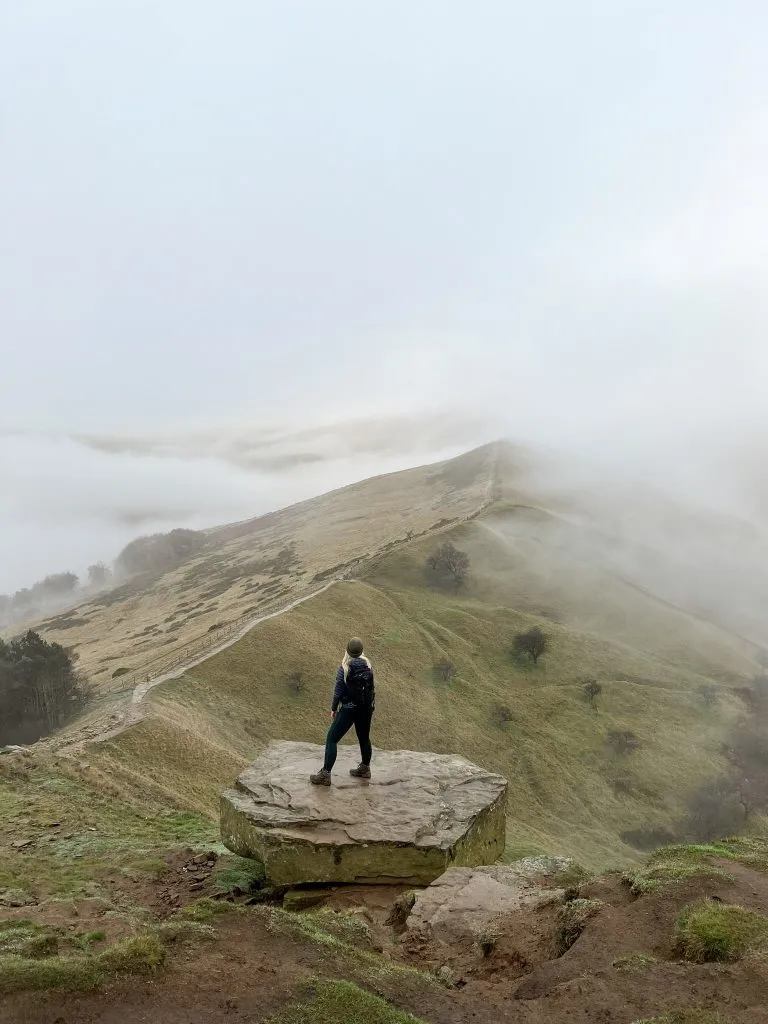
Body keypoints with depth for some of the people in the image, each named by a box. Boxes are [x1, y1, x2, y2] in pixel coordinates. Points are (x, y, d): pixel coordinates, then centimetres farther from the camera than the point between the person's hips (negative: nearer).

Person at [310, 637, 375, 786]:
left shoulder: (344, 667, -15)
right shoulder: (367, 665, -1)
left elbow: (339, 690, -12)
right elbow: (371, 688, 7)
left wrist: (333, 708, 1)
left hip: (349, 709, -6)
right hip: (366, 708, 6)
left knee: (332, 739, 0)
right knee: (364, 738, 22)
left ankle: (325, 774, -3)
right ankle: (365, 768, 36)